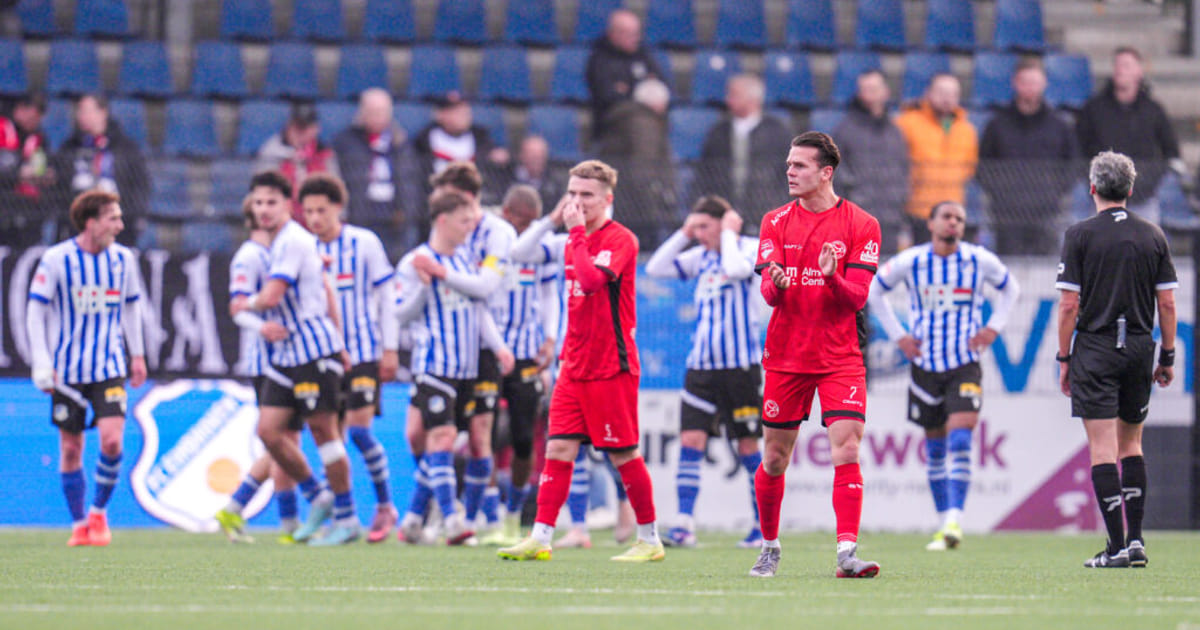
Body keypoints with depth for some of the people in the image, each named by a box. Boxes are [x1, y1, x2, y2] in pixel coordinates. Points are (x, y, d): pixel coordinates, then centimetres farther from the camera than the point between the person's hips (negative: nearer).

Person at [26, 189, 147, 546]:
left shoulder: (123, 259, 3)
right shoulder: (56, 260, -8)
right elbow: (35, 312, -4)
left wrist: (137, 355, 17)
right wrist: (41, 364, -10)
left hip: (109, 369, 2)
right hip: (68, 368, -2)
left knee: (112, 440, -14)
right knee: (70, 449, 3)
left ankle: (99, 512, 7)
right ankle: (79, 525, 17)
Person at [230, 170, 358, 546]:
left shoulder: (293, 241, -14)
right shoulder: (280, 242, 16)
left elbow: (271, 297, -23)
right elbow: (325, 292, 24)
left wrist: (246, 304, 0)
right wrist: (338, 345, 28)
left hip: (314, 349, -9)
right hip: (286, 354, 9)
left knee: (323, 430, -5)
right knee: (269, 431, 2)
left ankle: (347, 521, 2)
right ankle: (317, 497, 17)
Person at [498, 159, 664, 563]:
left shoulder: (620, 240, -11)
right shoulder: (575, 242, 15)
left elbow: (591, 281, -27)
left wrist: (577, 233, -21)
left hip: (611, 367, -7)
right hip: (574, 364, 7)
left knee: (624, 453, -1)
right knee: (559, 448, 0)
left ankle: (650, 541, 10)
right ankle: (541, 538, -3)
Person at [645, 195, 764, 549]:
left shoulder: (751, 248, -4)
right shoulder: (700, 256, 11)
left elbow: (736, 268, -25)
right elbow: (655, 268, 8)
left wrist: (729, 233, -12)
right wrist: (683, 234, 3)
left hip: (740, 365, -5)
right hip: (702, 366, 5)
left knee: (748, 446, 2)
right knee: (690, 440, -7)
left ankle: (763, 526, 13)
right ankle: (685, 526, -11)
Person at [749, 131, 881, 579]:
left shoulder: (861, 225, -1)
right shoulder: (776, 223, 6)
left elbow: (857, 298, -6)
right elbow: (768, 292, -1)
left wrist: (832, 278, -27)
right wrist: (777, 286, -25)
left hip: (839, 357, -2)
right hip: (785, 354, 2)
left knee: (846, 449, -16)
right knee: (775, 458, 7)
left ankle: (847, 552, -19)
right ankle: (770, 546, 25)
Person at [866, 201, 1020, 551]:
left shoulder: (980, 261, -3)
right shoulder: (910, 262, -4)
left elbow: (1009, 288, 17)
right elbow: (873, 289, 13)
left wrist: (993, 328, 3)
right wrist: (897, 335, 4)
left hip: (965, 365, -1)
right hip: (925, 363, 2)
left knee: (960, 441, -17)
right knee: (935, 449, 8)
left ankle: (954, 522, -21)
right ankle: (944, 522, 19)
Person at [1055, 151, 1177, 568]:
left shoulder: (1080, 236, -5)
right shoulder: (1153, 236, 5)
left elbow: (1069, 304, -8)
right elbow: (1167, 303, 4)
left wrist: (1064, 358, 0)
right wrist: (1168, 357, 12)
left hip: (1095, 349, -4)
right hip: (1140, 348, 4)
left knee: (1103, 446, -4)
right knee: (1131, 444, 16)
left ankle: (1117, 545, -9)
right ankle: (1135, 540, 9)